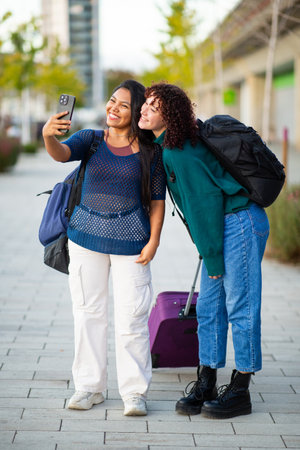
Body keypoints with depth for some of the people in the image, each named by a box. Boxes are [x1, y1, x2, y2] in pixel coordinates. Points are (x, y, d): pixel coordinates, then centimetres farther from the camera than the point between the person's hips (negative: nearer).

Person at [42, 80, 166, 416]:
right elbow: (62, 154, -19)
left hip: (130, 240, -2)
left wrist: (153, 241, -6)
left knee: (131, 316, -2)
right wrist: (49, 136, -40)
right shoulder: (91, 139, 1)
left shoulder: (150, 151, -1)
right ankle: (89, 386, 17)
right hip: (86, 235, 2)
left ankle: (135, 392, 8)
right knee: (88, 311, 7)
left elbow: (157, 200, 2)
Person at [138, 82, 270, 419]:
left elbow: (206, 199, -18)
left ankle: (240, 391, 3)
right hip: (223, 226, 10)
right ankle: (206, 385, 16)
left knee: (239, 305, -4)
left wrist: (213, 257, -13)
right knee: (208, 306, 10)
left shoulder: (179, 153, -19)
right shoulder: (163, 146, 9)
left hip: (240, 223, -10)